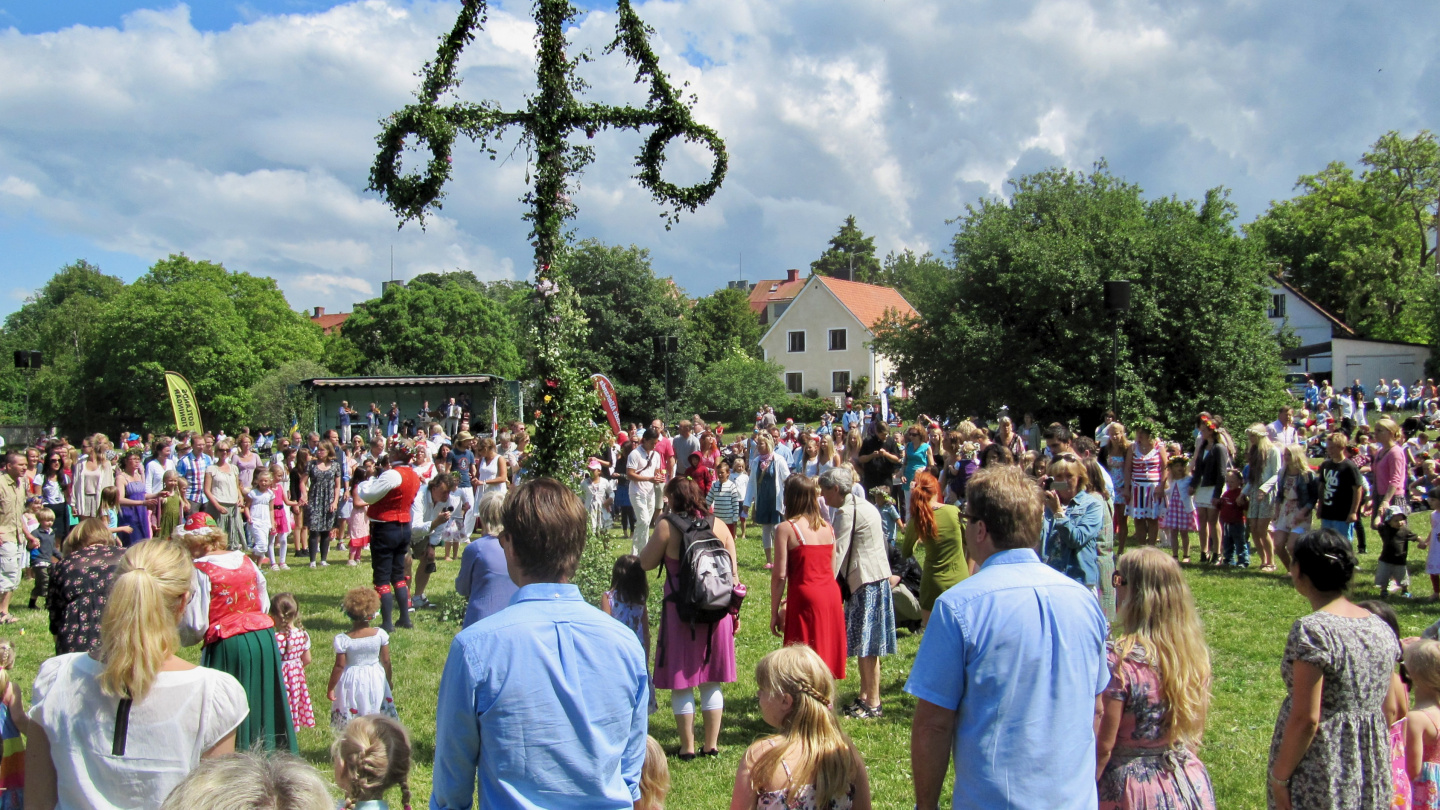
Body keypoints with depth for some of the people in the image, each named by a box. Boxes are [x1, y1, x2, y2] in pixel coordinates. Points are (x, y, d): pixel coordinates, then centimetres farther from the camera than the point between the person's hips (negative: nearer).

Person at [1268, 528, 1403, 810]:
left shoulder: (1312, 630, -19)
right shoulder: (1380, 628, 4)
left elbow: (1305, 719, -21)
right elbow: (1390, 709, 11)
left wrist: (1279, 776, -12)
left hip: (1320, 781, -7)